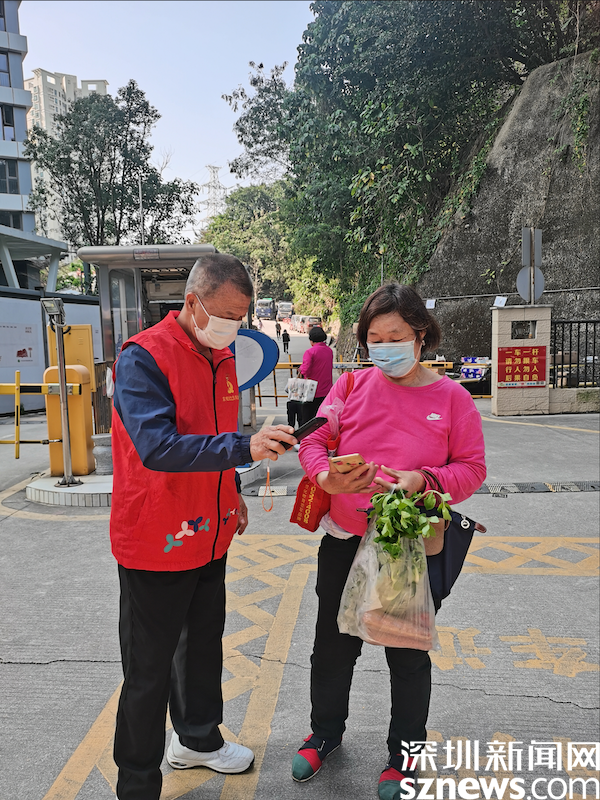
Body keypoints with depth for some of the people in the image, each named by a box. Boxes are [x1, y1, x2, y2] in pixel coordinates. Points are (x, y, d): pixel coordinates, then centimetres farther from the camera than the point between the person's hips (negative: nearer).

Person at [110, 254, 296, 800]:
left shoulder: (221, 357, 6)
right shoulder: (144, 358, -20)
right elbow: (158, 447, -32)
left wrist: (231, 490, 16)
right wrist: (243, 447, -40)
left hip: (210, 535, 8)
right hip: (155, 542, -8)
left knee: (204, 644, 23)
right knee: (149, 668, 7)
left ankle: (198, 738, 46)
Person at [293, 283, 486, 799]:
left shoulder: (451, 397, -6)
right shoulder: (351, 386, -1)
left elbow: (472, 467, -4)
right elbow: (314, 441, 0)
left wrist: (423, 480, -22)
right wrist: (326, 476, -21)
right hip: (344, 541, 3)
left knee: (408, 654, 15)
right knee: (333, 644, 19)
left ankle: (405, 753, 40)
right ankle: (325, 732, 45)